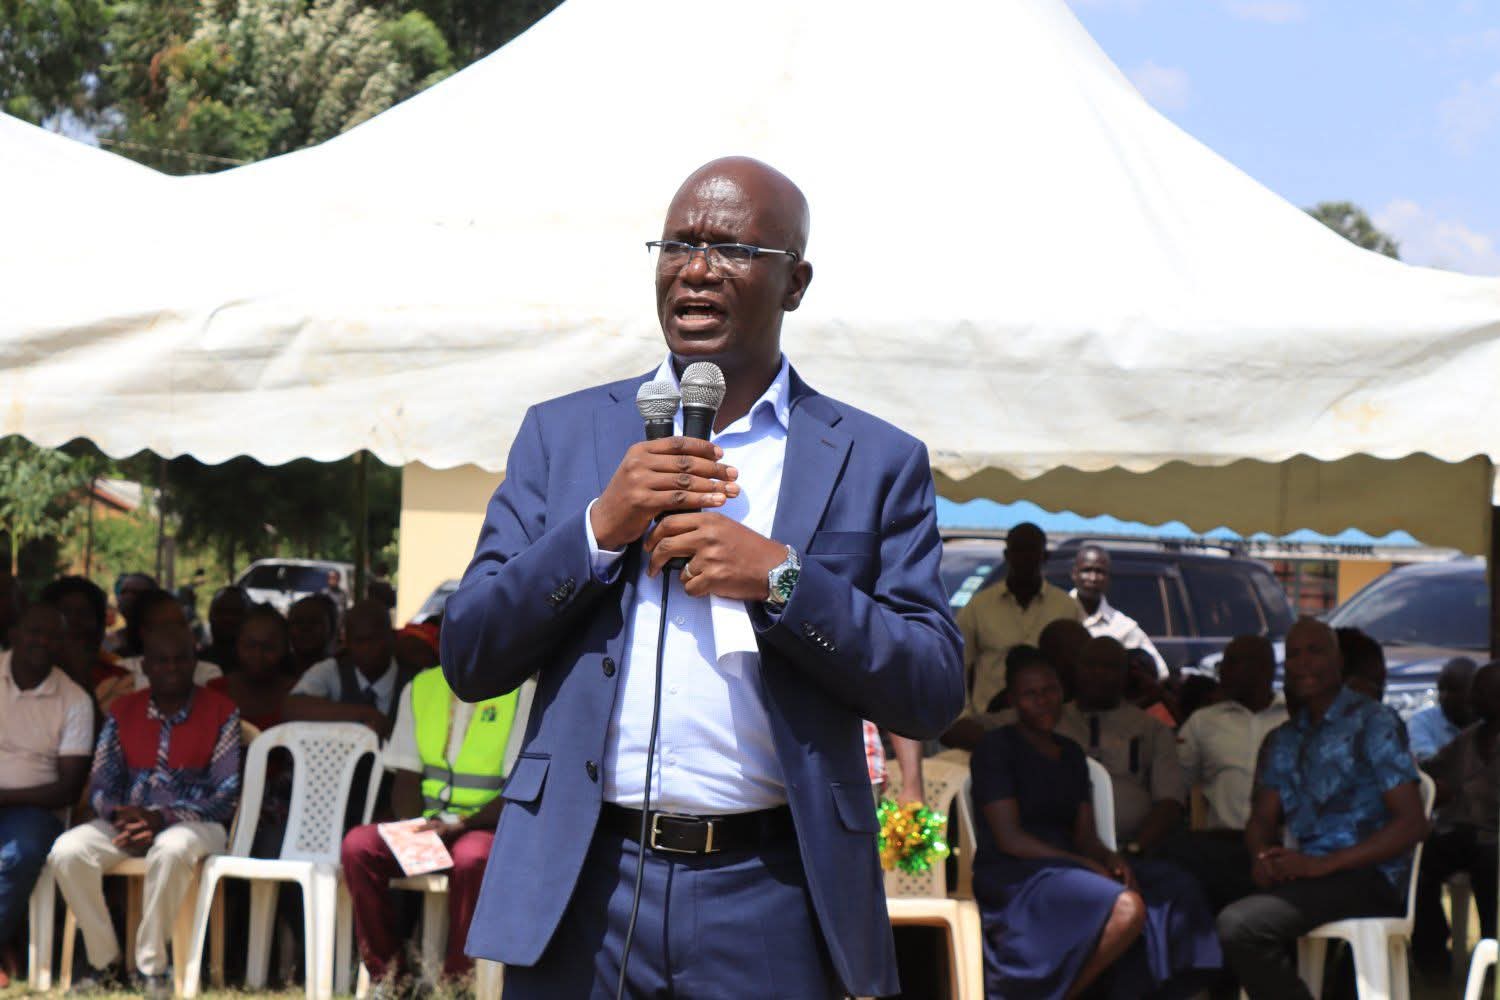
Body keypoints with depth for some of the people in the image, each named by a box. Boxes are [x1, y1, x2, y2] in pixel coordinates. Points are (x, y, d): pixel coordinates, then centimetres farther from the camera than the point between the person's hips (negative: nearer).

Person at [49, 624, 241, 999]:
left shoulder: (220, 712, 1)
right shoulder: (123, 712, 12)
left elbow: (227, 794, -5)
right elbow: (100, 785, 10)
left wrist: (161, 818, -17)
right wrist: (119, 816, -15)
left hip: (195, 823, -4)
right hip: (128, 820, 4)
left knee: (170, 850, -40)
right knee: (67, 851, -25)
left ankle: (151, 967, -25)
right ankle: (105, 964, -13)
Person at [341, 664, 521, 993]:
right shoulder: (420, 687, 12)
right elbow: (406, 776, 9)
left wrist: (461, 825, -22)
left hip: (486, 828, -4)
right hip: (428, 823, 4)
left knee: (470, 858, -38)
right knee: (357, 845, -23)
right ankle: (386, 978, -18)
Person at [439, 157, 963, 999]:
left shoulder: (876, 462, 6)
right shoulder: (563, 434, 10)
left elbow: (934, 697, 0)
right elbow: (469, 660, 5)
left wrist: (780, 578, -12)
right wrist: (598, 529, -8)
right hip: (581, 892, 1)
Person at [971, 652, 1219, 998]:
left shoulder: (1071, 753, 21)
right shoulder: (997, 747, -2)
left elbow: (1085, 835, 15)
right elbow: (1009, 839, -10)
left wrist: (1110, 859, -9)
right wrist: (1088, 866, -16)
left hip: (1065, 864, 7)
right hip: (1012, 876, -7)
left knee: (1177, 890, -15)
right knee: (1126, 908, -32)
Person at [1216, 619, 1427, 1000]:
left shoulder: (1373, 722, 2)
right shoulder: (1282, 740, 23)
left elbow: (1412, 823, -7)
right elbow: (1262, 818, 18)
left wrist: (1324, 864, -17)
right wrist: (1263, 858, -9)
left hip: (1366, 878, -6)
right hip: (1303, 874, 6)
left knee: (1241, 924, -30)